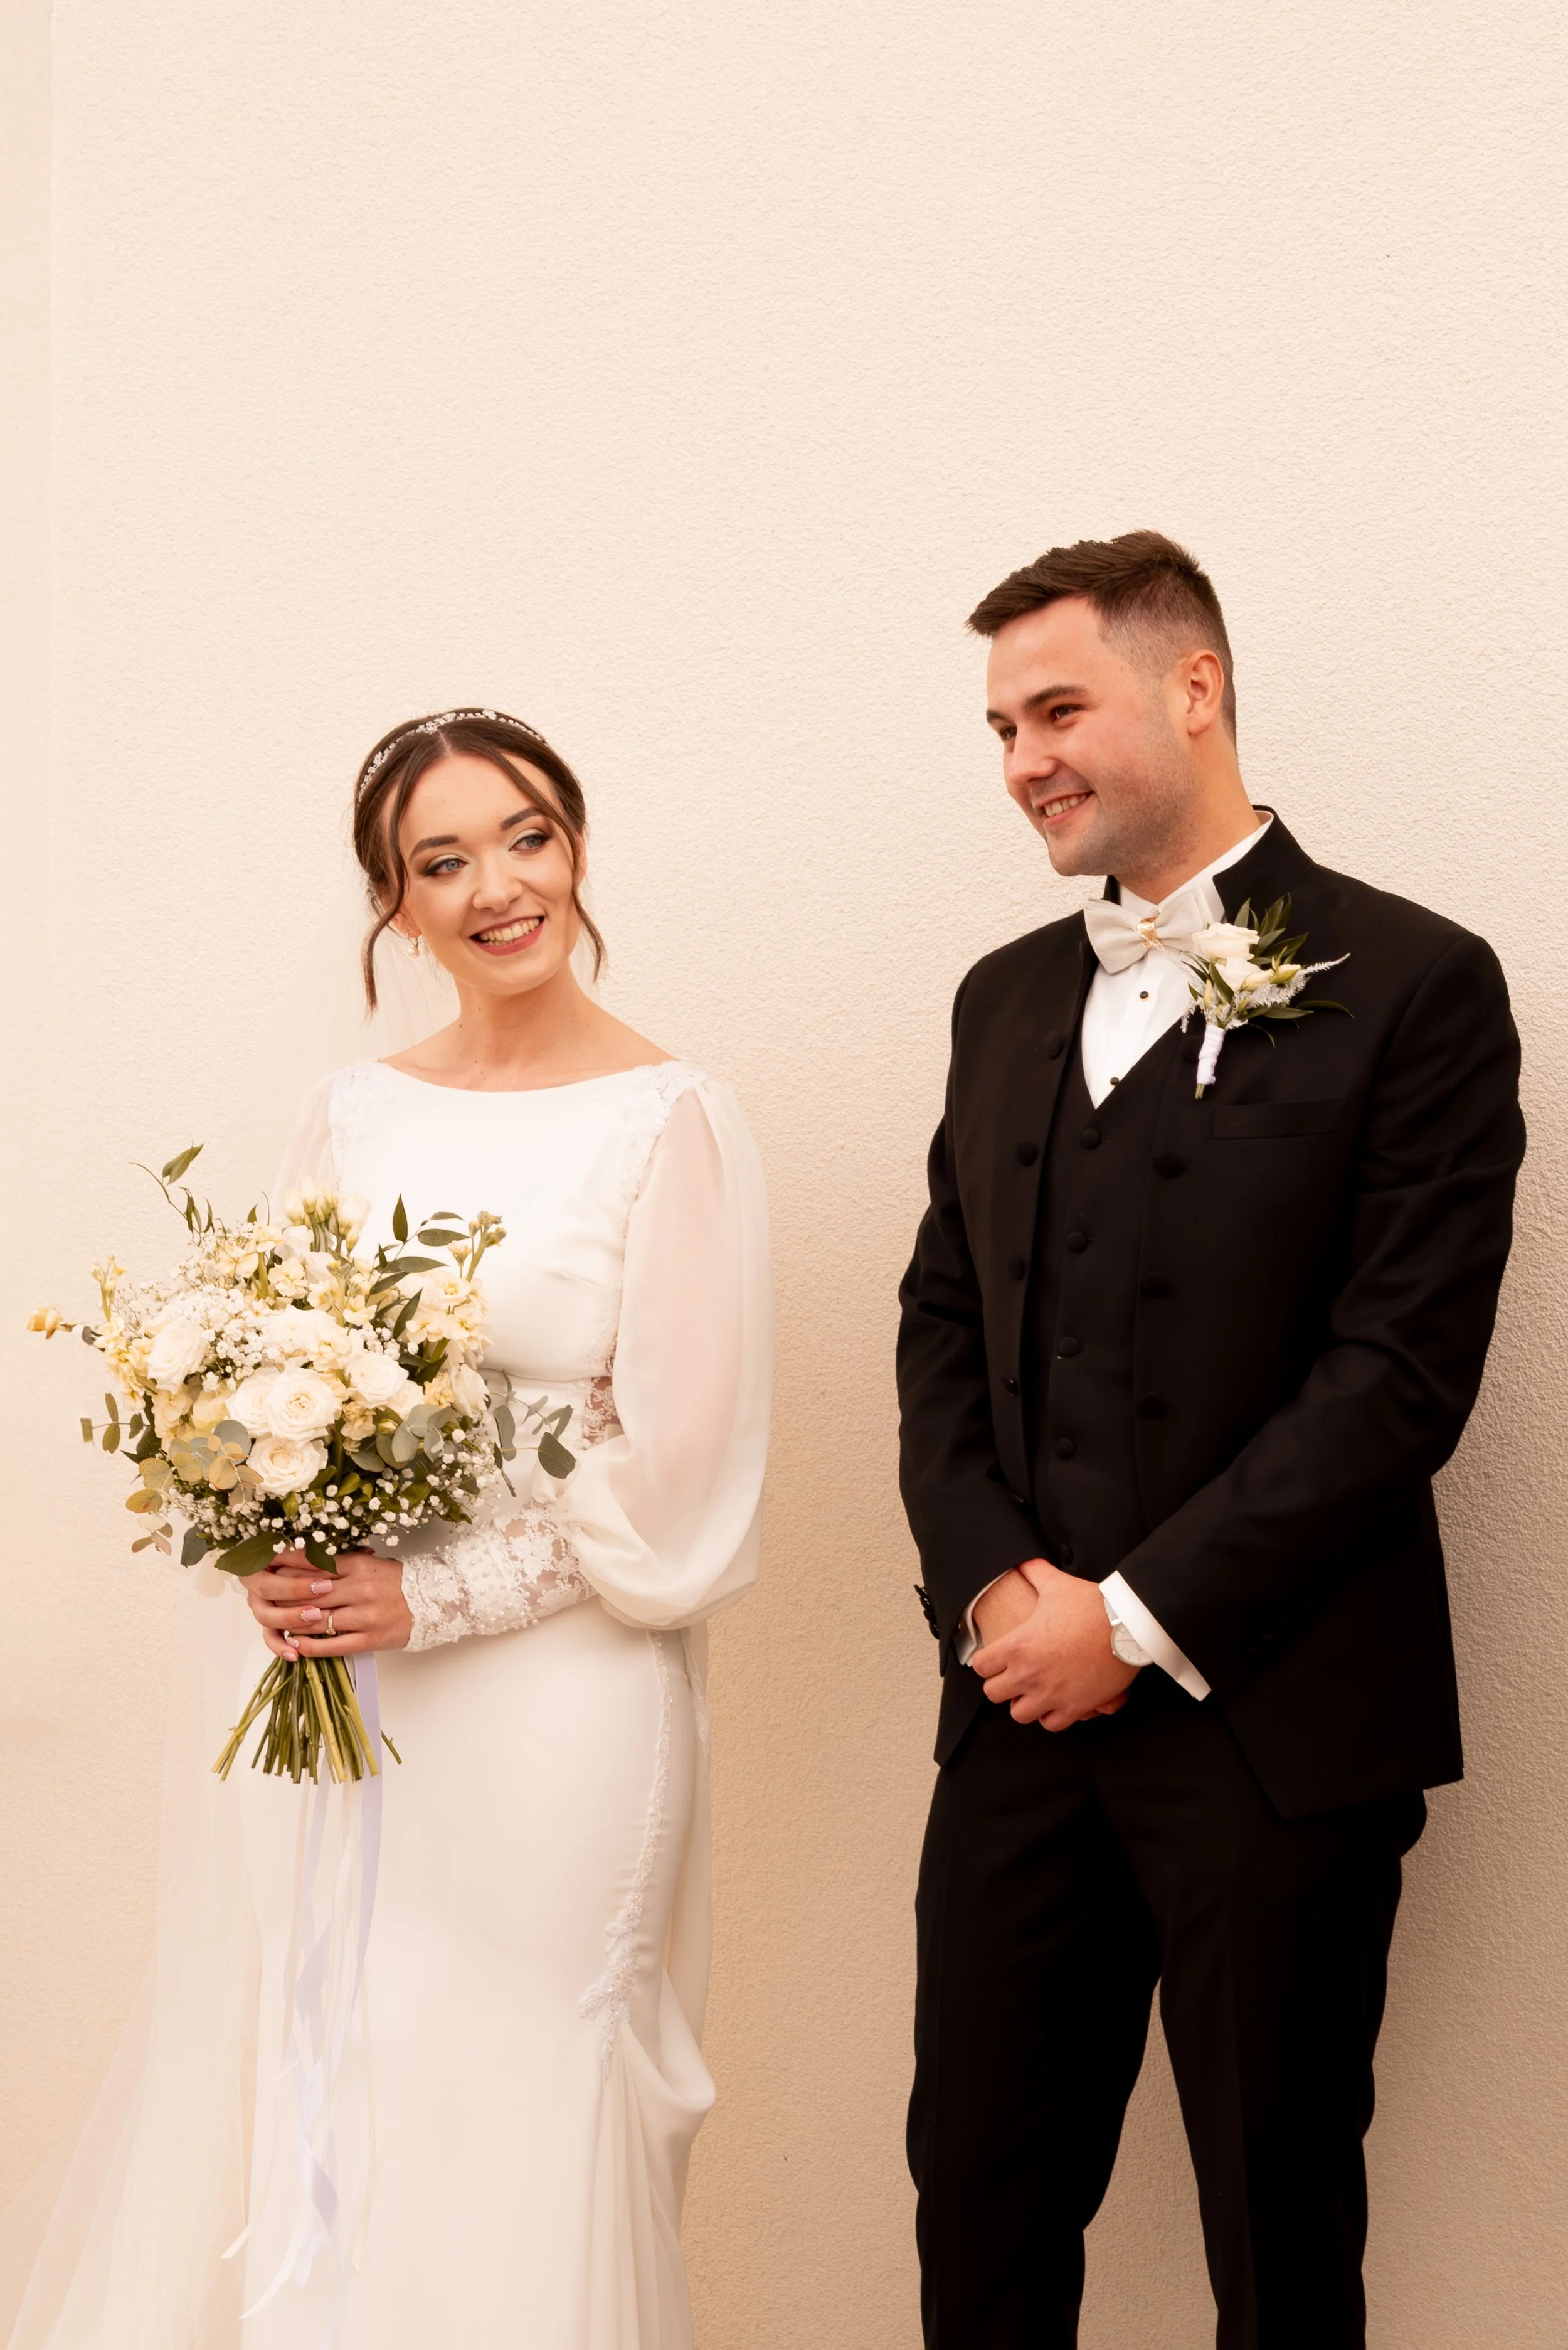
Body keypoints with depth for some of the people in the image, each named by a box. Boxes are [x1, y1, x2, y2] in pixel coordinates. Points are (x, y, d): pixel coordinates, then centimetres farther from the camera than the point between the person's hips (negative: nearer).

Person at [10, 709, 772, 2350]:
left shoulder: (671, 1122, -7)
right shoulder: (349, 1119, 8)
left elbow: (675, 1469, -9)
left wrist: (438, 1598, -15)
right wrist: (276, 1562, -6)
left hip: (554, 1698, -4)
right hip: (328, 1696, 4)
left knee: (515, 2130, 3)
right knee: (301, 2111, 9)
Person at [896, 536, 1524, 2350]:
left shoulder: (1408, 985, -7)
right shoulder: (1009, 998, 13)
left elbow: (1402, 1369, -13)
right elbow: (942, 1325, 13)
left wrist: (1140, 1620, -14)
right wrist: (991, 1585, -4)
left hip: (1274, 1722, -5)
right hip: (1024, 1715, 5)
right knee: (980, 2198, 12)